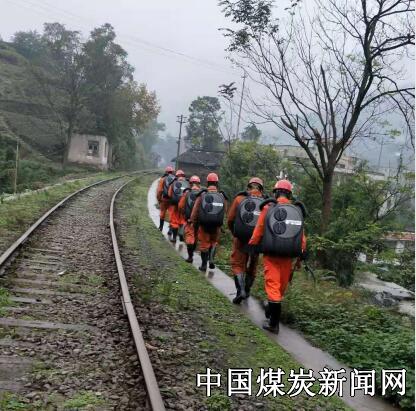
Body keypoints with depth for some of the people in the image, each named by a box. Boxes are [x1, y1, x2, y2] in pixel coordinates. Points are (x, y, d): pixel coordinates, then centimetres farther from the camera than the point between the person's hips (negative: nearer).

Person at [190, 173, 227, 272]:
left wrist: (193, 222, 8)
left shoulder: (202, 195, -6)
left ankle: (204, 265, 17)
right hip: (216, 225, 1)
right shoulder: (222, 196, -3)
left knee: (204, 243, 12)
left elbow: (195, 211, -4)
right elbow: (224, 211, 1)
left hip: (203, 224, -1)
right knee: (214, 242, 22)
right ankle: (211, 258, 3)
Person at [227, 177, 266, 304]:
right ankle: (246, 291, 30)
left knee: (238, 264, 8)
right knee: (252, 266, 19)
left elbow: (230, 219, 2)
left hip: (240, 238, -2)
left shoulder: (240, 198, -1)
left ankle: (240, 290, -10)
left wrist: (234, 232, 19)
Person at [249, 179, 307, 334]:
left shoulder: (268, 208, -4)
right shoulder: (297, 210, 4)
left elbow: (258, 231, -2)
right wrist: (302, 253, 12)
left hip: (271, 253, -3)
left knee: (272, 284, -2)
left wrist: (252, 246, 11)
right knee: (282, 284, 18)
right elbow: (301, 235, 5)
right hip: (288, 255, 3)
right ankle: (272, 310, 38)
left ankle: (274, 323, -3)